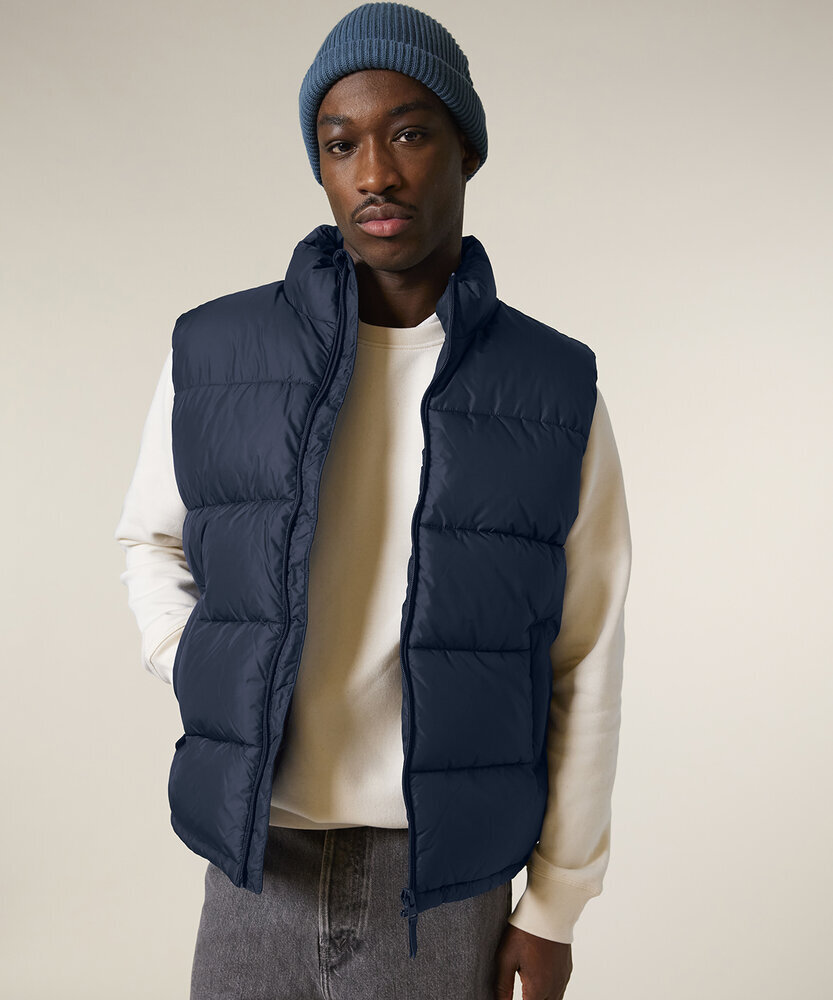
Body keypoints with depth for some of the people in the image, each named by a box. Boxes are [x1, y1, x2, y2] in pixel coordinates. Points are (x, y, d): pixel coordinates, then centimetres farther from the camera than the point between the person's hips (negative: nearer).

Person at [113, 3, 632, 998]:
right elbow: (151, 538, 15)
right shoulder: (216, 354, -3)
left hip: (447, 891, 0)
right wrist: (206, 688, -1)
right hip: (256, 869, 1)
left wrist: (555, 906, 1)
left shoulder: (556, 391, -5)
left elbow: (586, 663, 0)